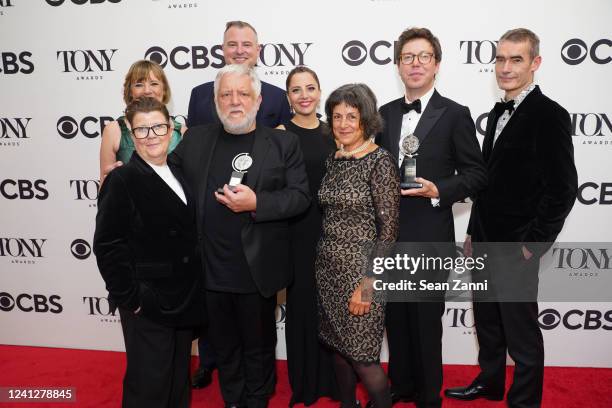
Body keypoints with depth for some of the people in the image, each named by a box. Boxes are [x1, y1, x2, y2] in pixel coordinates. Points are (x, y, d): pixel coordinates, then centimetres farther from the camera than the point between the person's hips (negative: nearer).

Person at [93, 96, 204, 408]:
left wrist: (192, 294, 9)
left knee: (179, 383, 22)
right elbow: (107, 246, -16)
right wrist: (130, 299, -17)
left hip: (184, 301, 7)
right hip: (147, 306, -6)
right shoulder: (122, 180, -13)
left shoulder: (177, 175, 9)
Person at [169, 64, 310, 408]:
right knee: (225, 345, 20)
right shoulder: (195, 140, 6)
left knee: (258, 347, 16)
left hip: (257, 271, -2)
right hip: (211, 271, 3)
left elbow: (300, 197, -7)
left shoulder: (283, 143, -1)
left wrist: (257, 203, -19)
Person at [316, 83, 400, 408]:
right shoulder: (333, 160, 7)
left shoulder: (380, 162, -13)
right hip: (328, 268, 7)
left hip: (360, 270, -7)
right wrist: (321, 265, 10)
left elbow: (388, 229, -15)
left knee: (361, 356, 2)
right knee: (337, 347, 17)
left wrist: (367, 284, -17)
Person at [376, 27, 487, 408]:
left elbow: (476, 174, -5)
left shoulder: (455, 114, -5)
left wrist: (438, 191, -19)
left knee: (426, 319, 8)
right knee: (396, 315, 16)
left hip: (429, 237, -4)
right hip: (389, 234, 5)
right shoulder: (386, 113, 9)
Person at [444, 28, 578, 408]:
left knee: (522, 332, 8)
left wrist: (532, 245, -15)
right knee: (487, 321, 21)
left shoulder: (549, 115, -13)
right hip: (485, 241, 8)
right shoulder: (498, 112, 11)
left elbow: (563, 189, -16)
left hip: (515, 248, -8)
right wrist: (474, 233, 14)